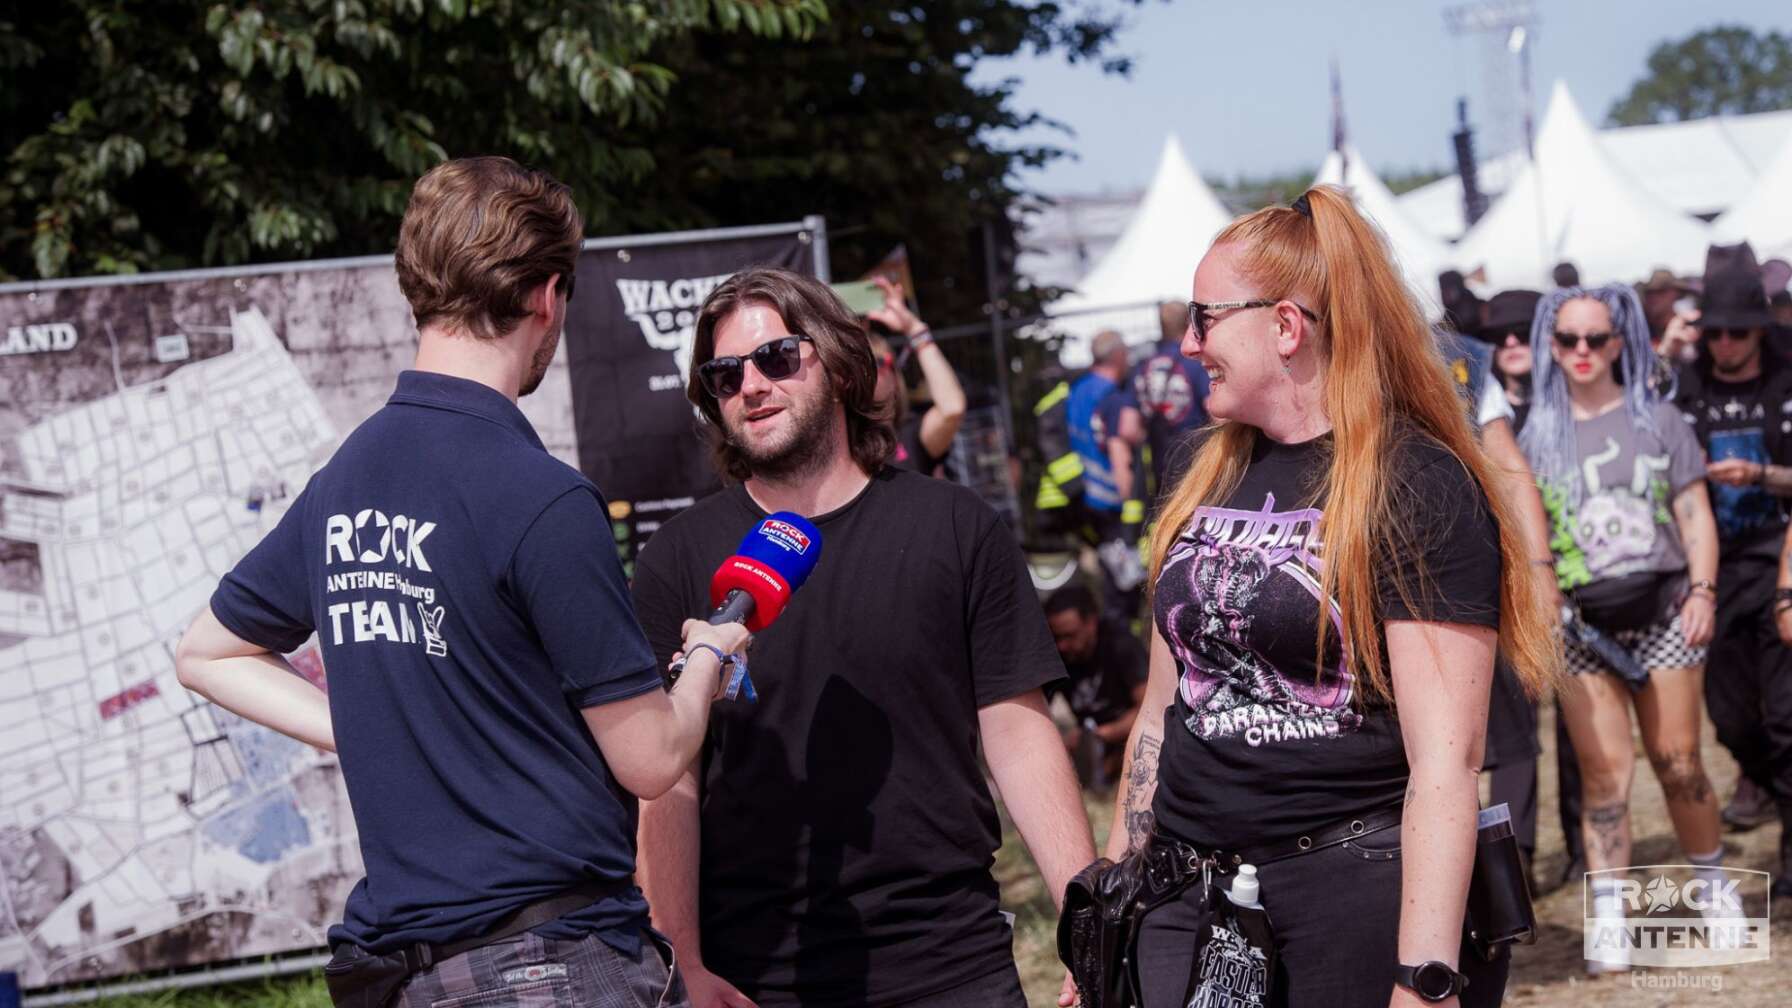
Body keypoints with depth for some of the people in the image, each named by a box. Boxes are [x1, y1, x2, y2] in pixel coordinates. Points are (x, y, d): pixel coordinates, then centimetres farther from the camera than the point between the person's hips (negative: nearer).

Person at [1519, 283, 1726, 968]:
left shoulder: (1656, 419, 6)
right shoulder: (1537, 436, 9)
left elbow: (1695, 516, 5)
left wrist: (1702, 590, -6)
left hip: (1661, 610, 0)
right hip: (1581, 622, 0)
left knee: (1678, 763, 1)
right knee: (1605, 772, -6)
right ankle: (1609, 923, -5)